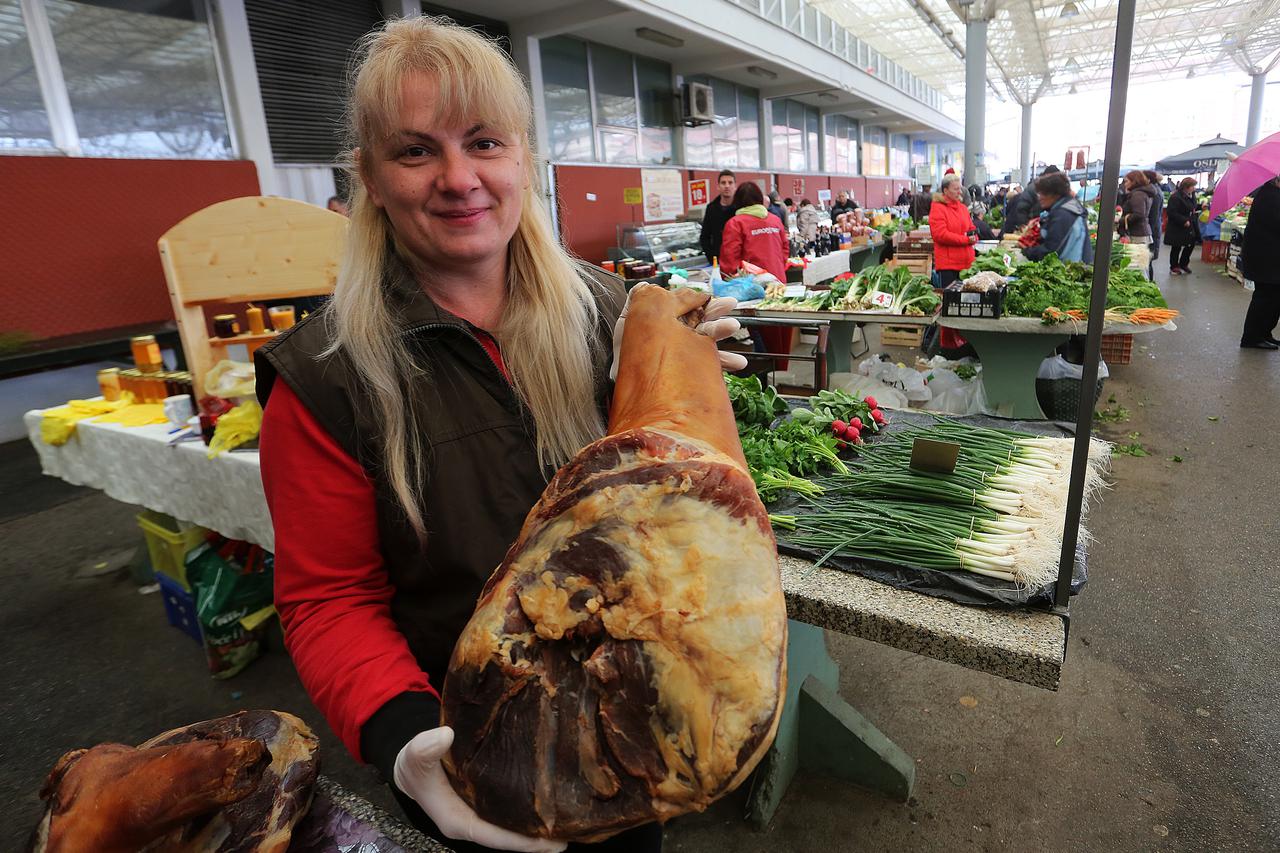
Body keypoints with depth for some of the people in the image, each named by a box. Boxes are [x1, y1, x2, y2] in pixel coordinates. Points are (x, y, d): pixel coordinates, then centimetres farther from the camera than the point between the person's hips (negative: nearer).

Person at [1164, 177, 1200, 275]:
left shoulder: (1191, 195, 8)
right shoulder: (1175, 197, -20)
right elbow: (1172, 213, -23)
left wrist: (1200, 206, 5)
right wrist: (1184, 221, -25)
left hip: (1190, 227, 9)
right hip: (1177, 228, -9)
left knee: (1191, 245, 12)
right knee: (1176, 248, 3)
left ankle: (1183, 264, 27)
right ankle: (1174, 267, 17)